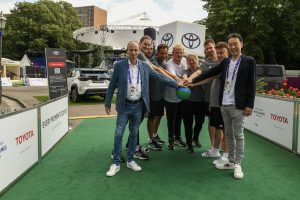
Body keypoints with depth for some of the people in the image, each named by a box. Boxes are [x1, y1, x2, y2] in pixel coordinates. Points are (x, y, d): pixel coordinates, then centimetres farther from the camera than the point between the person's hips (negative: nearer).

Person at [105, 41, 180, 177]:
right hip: (124, 105, -2)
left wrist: (176, 84, 4)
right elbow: (112, 85, 0)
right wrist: (108, 103, 0)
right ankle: (116, 163, 12)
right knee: (118, 134, -1)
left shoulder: (144, 66, 3)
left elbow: (159, 77, 6)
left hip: (138, 105, 3)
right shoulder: (119, 65, -4)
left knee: (134, 134, 11)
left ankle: (130, 161, 25)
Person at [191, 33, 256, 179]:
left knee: (238, 135, 2)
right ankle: (231, 161, 26)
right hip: (224, 104, 5)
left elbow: (252, 85, -7)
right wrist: (192, 80, 2)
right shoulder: (225, 62, 10)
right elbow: (210, 73, 9)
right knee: (228, 134, 13)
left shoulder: (249, 61, -3)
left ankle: (237, 164, 14)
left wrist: (249, 105, -12)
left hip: (237, 105, -5)